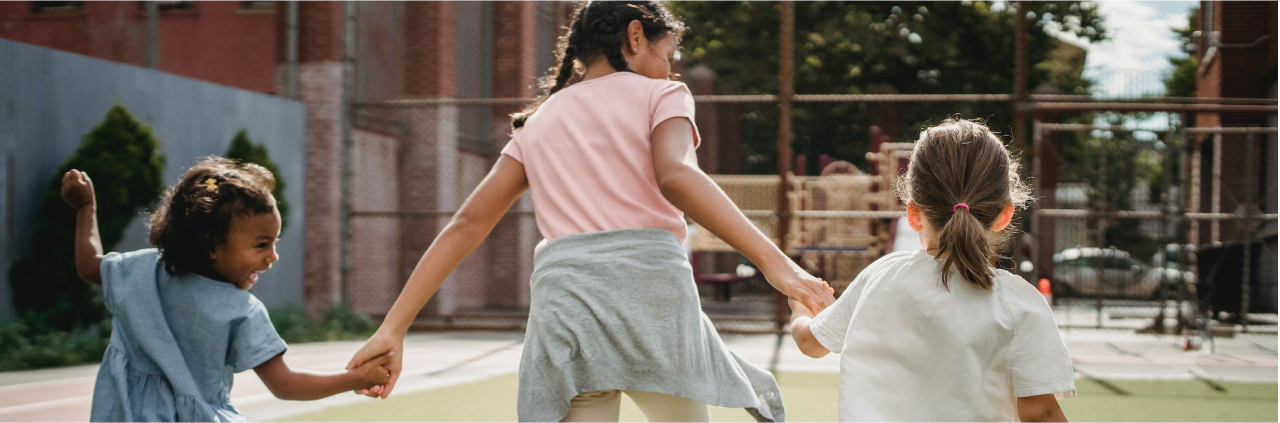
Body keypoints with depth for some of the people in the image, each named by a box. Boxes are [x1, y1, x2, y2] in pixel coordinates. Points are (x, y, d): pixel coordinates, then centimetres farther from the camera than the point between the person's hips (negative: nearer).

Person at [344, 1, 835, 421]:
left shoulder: (537, 123, 23)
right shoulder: (659, 95, 10)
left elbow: (467, 224, 14)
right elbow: (675, 176, -12)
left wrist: (393, 329, 10)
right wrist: (771, 259, -23)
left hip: (560, 294, 4)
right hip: (650, 286, -3)